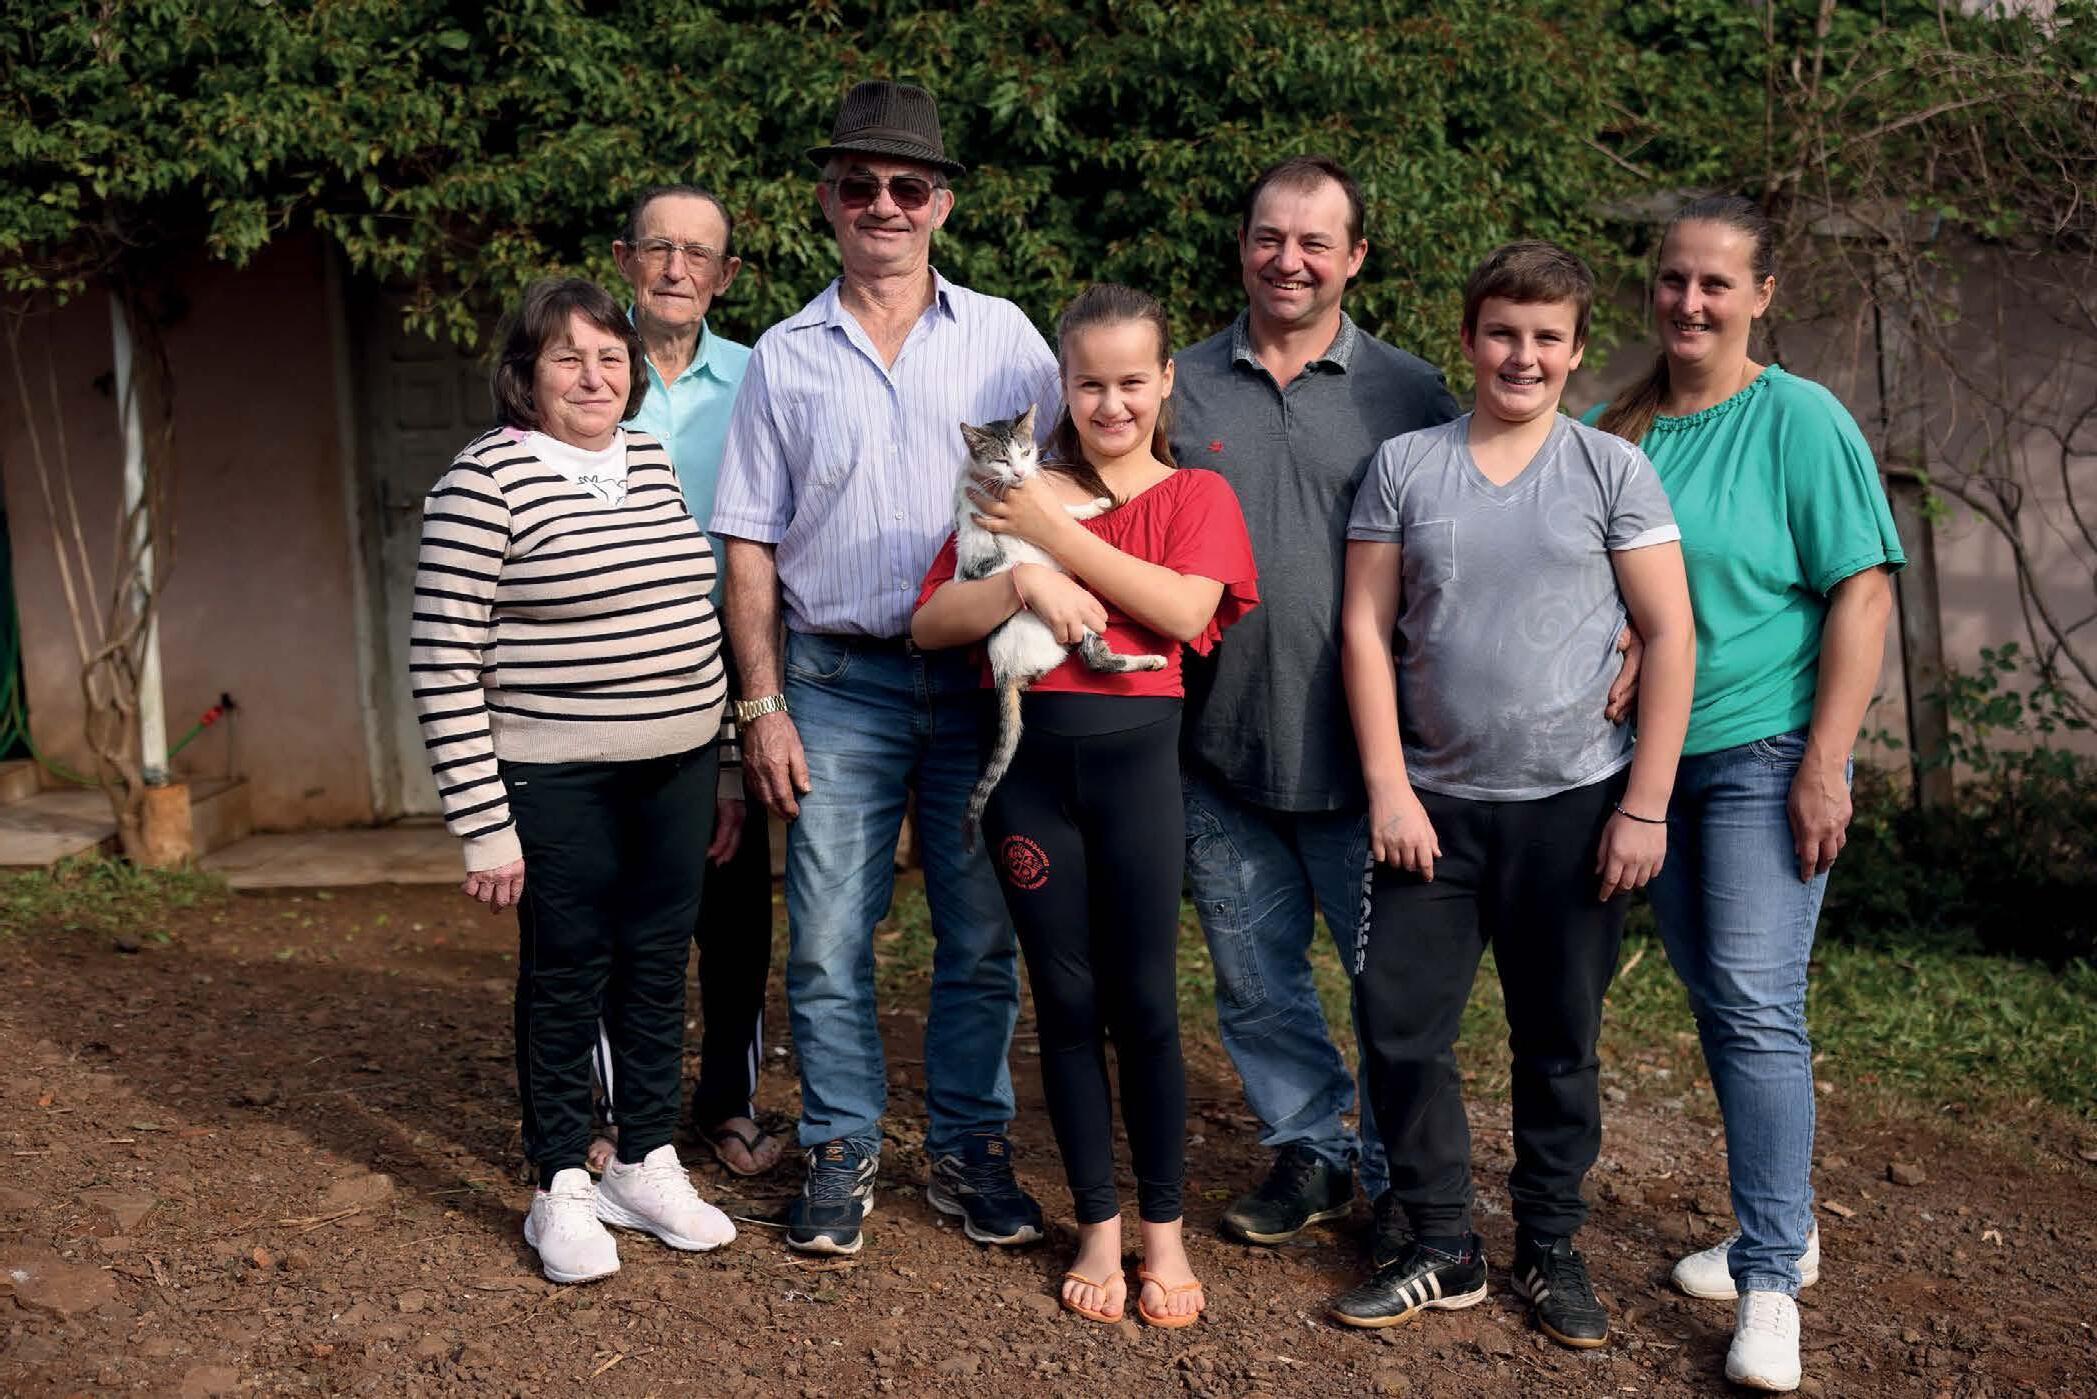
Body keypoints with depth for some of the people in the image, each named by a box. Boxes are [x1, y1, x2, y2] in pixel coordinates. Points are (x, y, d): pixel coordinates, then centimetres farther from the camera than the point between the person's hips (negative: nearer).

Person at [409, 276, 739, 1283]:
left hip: (677, 767, 6)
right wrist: (483, 823, -14)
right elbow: (442, 664, -13)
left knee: (658, 964, 14)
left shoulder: (653, 462, 9)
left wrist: (723, 767, 15)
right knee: (566, 977, 6)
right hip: (558, 783, -5)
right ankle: (562, 1191, 23)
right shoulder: (486, 479, -11)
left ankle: (647, 1166, 30)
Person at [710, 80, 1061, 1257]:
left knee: (983, 932, 6)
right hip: (839, 682, 0)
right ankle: (843, 1151, 18)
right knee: (829, 939, 2)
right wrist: (762, 706, 0)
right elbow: (751, 543, 7)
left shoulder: (1004, 338, 6)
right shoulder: (784, 358, 8)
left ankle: (970, 1150, 20)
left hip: (982, 675, 0)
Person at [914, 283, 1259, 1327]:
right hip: (1030, 753, 2)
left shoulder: (1196, 495, 7)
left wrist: (1056, 536, -12)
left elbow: (1182, 610, -13)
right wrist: (1025, 581, -16)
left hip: (1137, 749, -2)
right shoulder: (1018, 492, 11)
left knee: (1144, 1002, 3)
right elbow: (929, 623, 1)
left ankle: (1163, 1234, 19)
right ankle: (1097, 1230, 22)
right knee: (1066, 1001, 8)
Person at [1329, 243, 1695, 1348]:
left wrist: (1646, 805, -7)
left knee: (1558, 1041, 9)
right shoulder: (1404, 466, 3)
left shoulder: (1611, 469, 0)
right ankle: (1442, 1249, 17)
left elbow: (1670, 637, -1)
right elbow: (1365, 628, 2)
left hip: (1573, 805, -1)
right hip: (1432, 803, 1)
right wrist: (1388, 788, -5)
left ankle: (1549, 1249, 26)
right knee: (1399, 1027, 1)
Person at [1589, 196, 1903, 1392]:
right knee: (1717, 1007, 13)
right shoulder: (1613, 429, 7)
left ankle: (1771, 1279, 0)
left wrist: (1825, 765, -16)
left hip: (1763, 753, -5)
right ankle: (1782, 1225, 28)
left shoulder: (1801, 421, -8)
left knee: (1758, 1008, -9)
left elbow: (1863, 592, -11)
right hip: (1650, 757, 6)